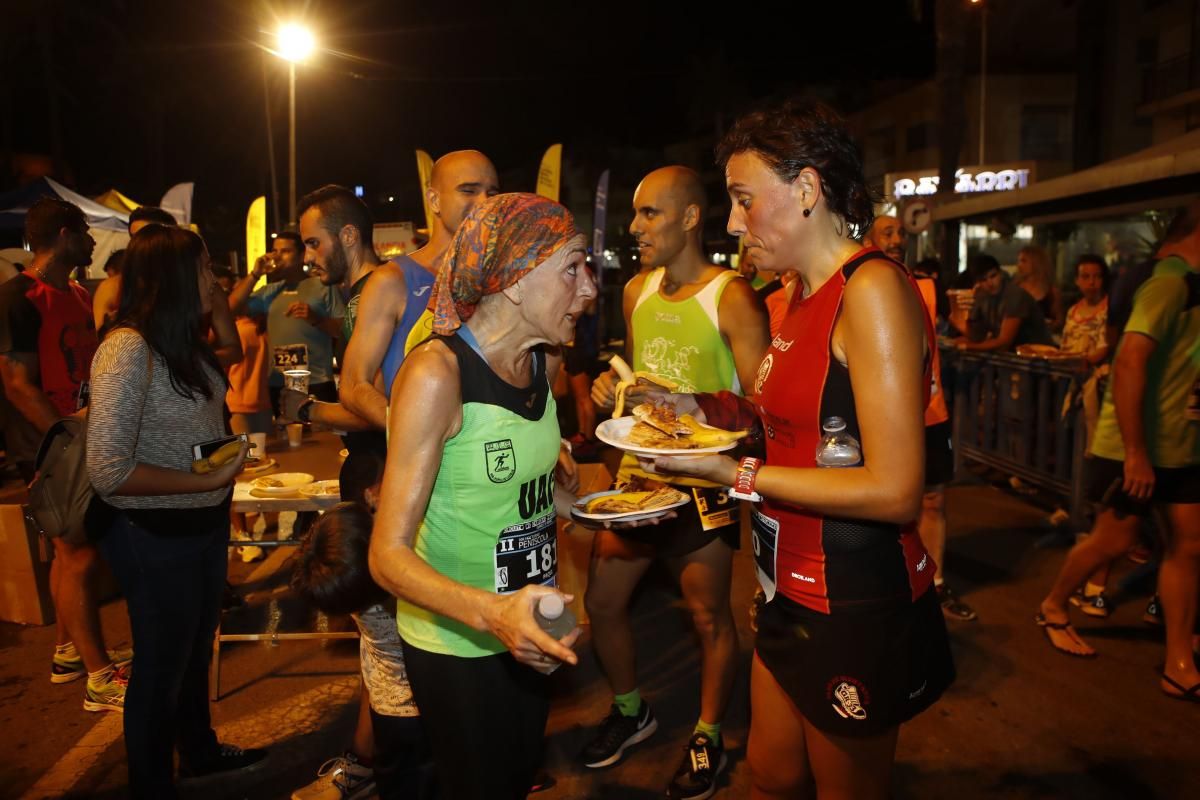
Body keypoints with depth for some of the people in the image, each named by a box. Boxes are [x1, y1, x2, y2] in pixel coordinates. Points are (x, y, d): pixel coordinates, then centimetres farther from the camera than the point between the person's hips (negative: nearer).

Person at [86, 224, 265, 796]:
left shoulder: (185, 342, 4)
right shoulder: (128, 349, -23)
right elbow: (109, 470, -27)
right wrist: (208, 481, -23)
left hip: (205, 523, 9)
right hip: (155, 535, -9)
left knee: (198, 646, 26)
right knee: (162, 665, 11)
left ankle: (201, 752, 50)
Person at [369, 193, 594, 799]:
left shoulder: (544, 361, -1)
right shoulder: (436, 374, -23)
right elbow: (389, 555, -24)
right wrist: (490, 613, -39)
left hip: (528, 632, 7)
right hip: (456, 645, -7)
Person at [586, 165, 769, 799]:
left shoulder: (732, 299, -14)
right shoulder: (636, 290, 6)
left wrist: (687, 402, -29)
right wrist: (612, 387, -1)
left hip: (700, 479, -6)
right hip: (635, 469, 6)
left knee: (709, 616, 8)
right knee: (602, 601, 13)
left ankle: (708, 737, 31)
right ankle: (630, 711, 38)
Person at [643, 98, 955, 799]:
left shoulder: (874, 288, -20)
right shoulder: (806, 296, 7)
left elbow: (894, 492, -24)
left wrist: (736, 474, -20)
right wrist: (700, 407, 3)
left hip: (857, 604, -8)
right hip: (794, 591, 8)